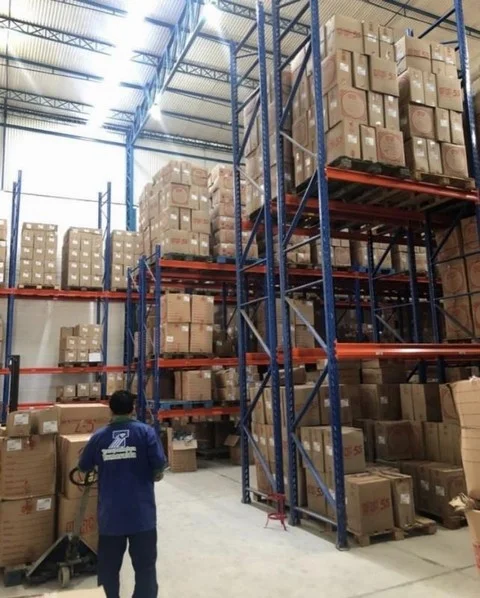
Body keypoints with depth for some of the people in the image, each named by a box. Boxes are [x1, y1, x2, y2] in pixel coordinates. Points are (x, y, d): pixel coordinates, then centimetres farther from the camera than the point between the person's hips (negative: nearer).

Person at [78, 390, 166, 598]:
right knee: (145, 566, 10)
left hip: (110, 514, 2)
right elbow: (159, 465, -12)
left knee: (108, 567, 18)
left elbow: (84, 467, 12)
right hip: (141, 512, -2)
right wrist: (156, 475, 10)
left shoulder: (99, 437, -1)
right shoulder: (146, 432, -9)